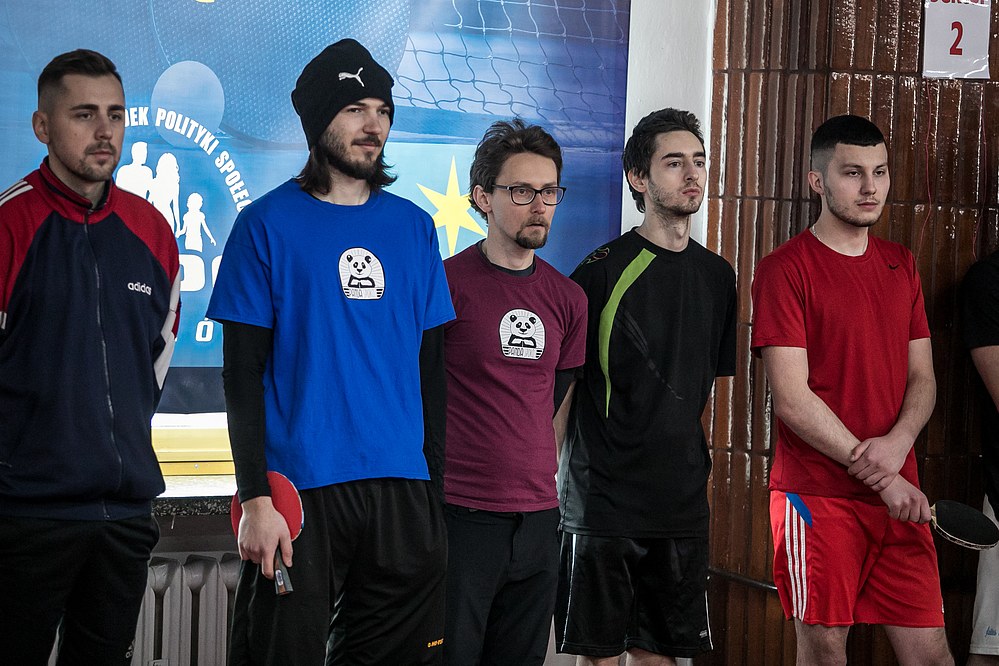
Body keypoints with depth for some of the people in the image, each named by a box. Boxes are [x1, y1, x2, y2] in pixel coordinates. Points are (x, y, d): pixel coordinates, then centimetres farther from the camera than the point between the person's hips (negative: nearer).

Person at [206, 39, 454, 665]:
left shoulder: (414, 226, 10)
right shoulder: (269, 224, -2)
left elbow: (431, 368, 14)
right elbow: (243, 373, -5)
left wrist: (435, 483, 9)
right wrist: (255, 497, -13)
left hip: (403, 490, 4)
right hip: (299, 488, -4)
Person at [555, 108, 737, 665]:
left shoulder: (717, 275, 10)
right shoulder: (603, 270, -8)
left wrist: (701, 468, 15)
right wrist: (550, 478, -8)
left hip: (683, 503, 5)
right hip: (602, 498, -5)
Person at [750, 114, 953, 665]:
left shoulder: (901, 265, 13)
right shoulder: (785, 268, -6)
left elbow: (922, 378, 12)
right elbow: (792, 398, -12)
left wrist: (897, 443, -10)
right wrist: (879, 476, -13)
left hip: (899, 492, 5)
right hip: (817, 495, -5)